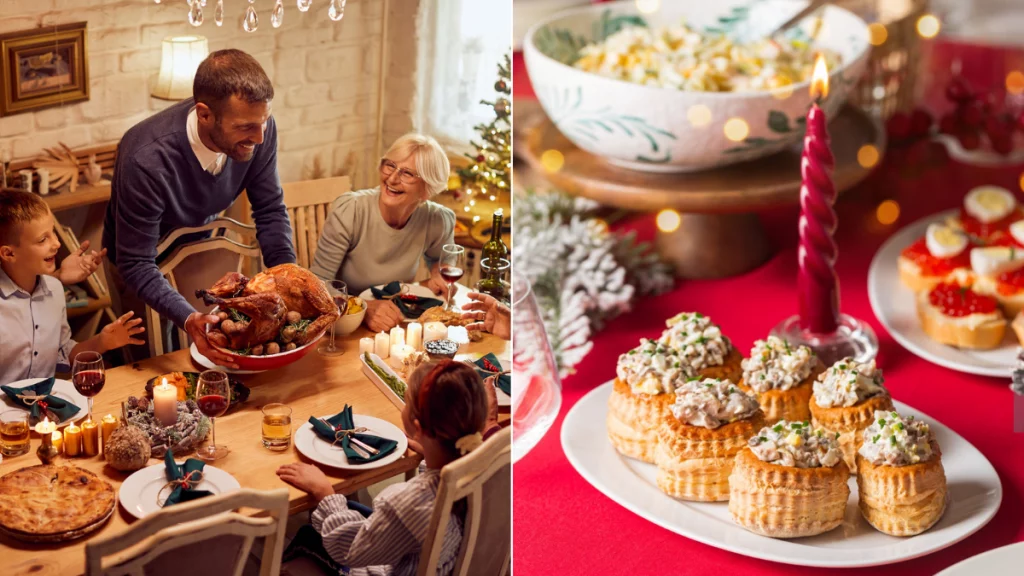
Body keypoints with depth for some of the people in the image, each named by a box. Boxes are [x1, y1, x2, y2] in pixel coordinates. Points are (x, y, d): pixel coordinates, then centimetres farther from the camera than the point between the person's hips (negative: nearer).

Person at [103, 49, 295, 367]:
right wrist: (188, 319, -51)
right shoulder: (147, 161, -41)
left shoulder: (258, 129, -27)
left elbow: (270, 210, -13)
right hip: (151, 261, -4)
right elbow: (136, 265, -35)